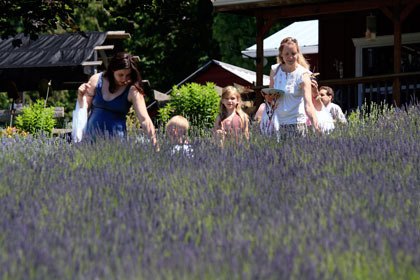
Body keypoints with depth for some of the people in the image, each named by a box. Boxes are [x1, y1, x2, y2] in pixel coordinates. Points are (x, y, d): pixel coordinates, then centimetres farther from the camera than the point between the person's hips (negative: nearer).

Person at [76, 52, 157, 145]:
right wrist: (81, 96, -9)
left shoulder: (133, 91, -9)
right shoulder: (96, 80, 0)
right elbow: (85, 107, 12)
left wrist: (154, 142, -26)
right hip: (91, 136, 3)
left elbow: (144, 119, -16)